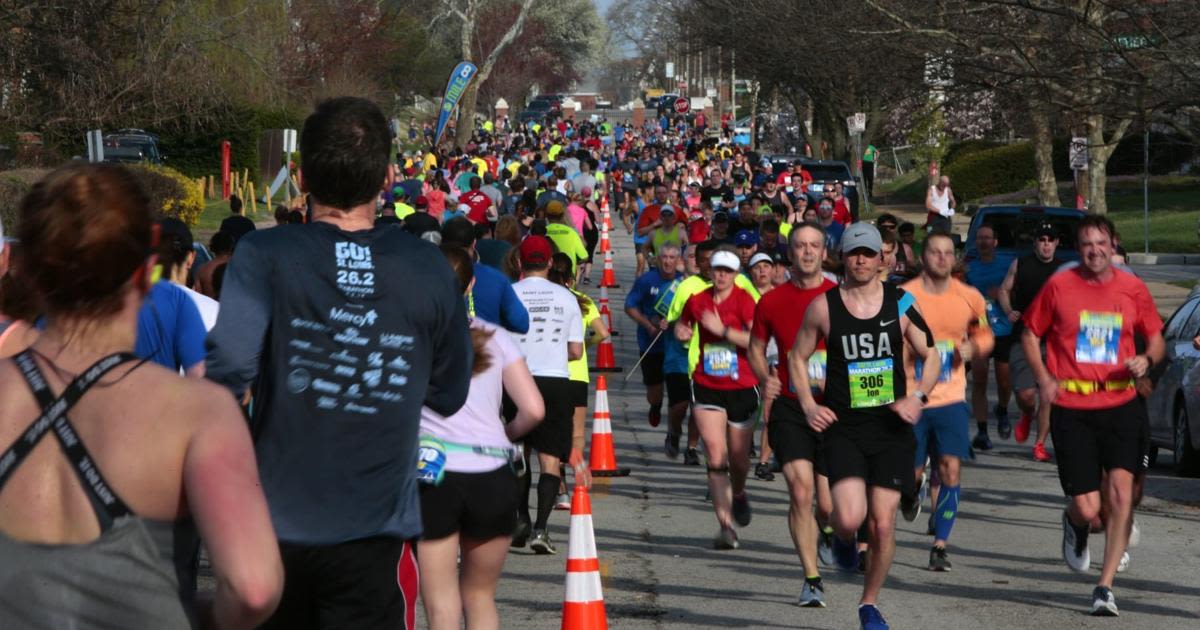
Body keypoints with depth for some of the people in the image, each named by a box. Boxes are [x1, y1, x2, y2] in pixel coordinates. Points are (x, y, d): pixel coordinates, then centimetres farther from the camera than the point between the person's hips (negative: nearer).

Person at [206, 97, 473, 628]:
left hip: (276, 527, 0)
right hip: (376, 535, 0)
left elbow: (228, 369, -21)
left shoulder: (264, 257, -10)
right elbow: (449, 396, 7)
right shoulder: (429, 270, -4)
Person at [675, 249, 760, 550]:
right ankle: (726, 526, -13)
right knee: (716, 456, -12)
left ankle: (738, 494, 45)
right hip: (707, 387, 2)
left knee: (739, 459, 10)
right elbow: (682, 324, 25)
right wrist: (681, 331, 3)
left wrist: (723, 330, -24)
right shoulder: (697, 301, 4)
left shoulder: (744, 300, -8)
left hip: (742, 388, -2)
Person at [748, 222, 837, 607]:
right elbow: (755, 349, 16)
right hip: (789, 407, 0)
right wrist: (766, 378, -4)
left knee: (828, 504, 2)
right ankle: (812, 580, -6)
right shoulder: (772, 301, 3)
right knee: (800, 492, -15)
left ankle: (830, 532, 40)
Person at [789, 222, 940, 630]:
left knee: (883, 524, -1)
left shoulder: (901, 303, 2)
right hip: (843, 427, -1)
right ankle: (843, 539, 20)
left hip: (891, 428, 1)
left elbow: (931, 357, 10)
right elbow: (797, 357, 11)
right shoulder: (824, 307, -1)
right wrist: (809, 405, -1)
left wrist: (918, 397, -7)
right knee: (850, 517, -18)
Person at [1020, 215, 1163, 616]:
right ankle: (1074, 525, 35)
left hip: (1121, 405, 1)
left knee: (1120, 490, -14)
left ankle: (1105, 587, -4)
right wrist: (1043, 378, -6)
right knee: (1087, 508, -6)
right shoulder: (1059, 286, 0)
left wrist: (1147, 360, -7)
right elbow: (1030, 334, 10)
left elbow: (1156, 340, 16)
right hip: (1071, 408, -1)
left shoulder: (1132, 289, 5)